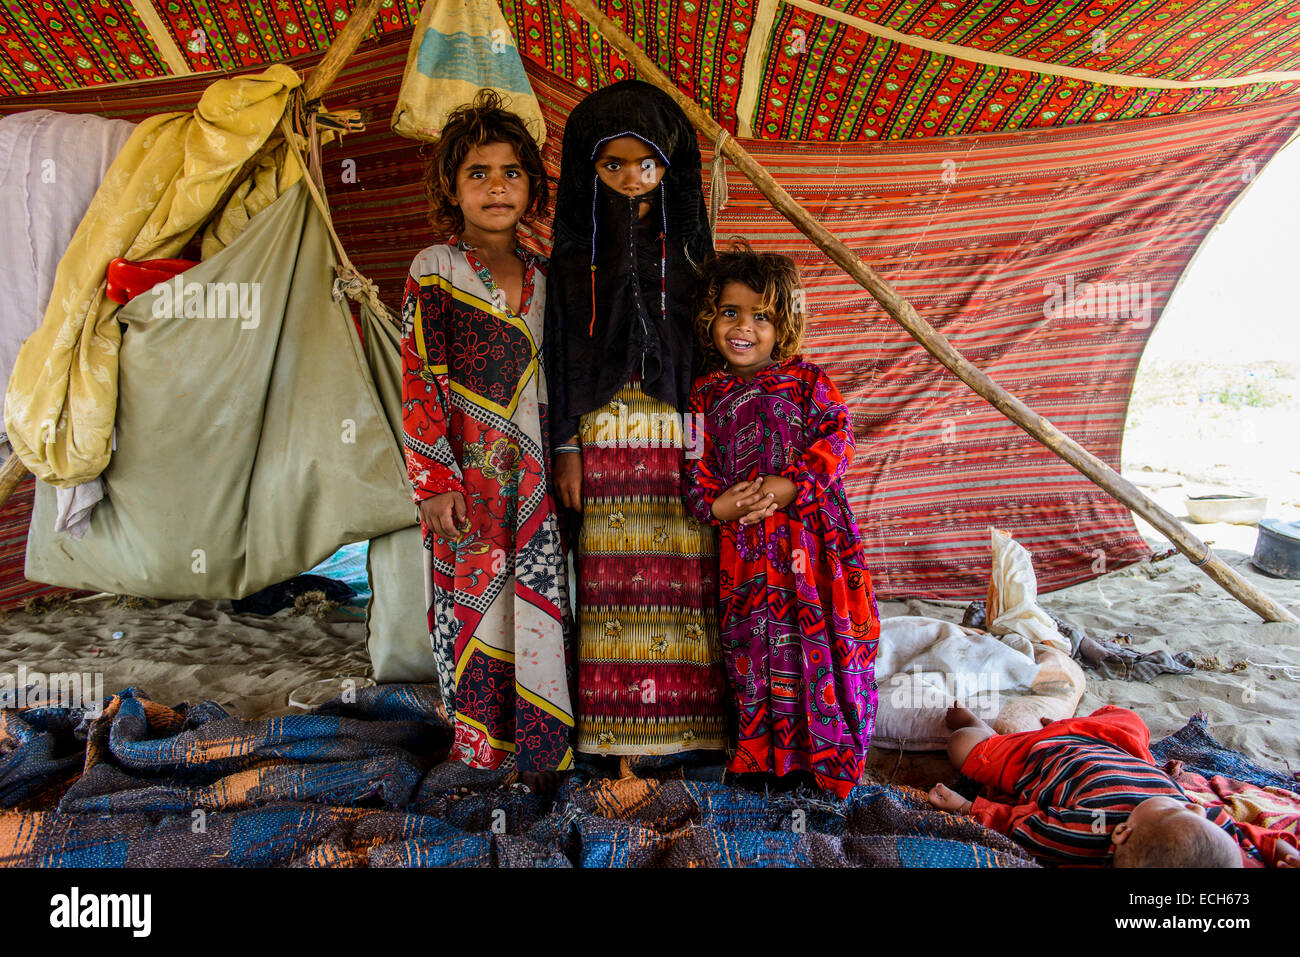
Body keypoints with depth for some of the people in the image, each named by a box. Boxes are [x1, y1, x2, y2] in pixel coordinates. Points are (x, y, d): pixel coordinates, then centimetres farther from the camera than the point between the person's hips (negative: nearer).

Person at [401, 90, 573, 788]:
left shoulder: (541, 277, 10)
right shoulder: (434, 273, -3)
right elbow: (420, 383, -7)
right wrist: (435, 480, -11)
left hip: (534, 472, 4)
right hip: (469, 473, -4)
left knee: (539, 601, 7)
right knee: (475, 598, 5)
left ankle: (538, 744, 23)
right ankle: (480, 743, 23)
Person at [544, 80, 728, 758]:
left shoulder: (687, 246, 8)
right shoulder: (575, 252, 5)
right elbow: (562, 352, 2)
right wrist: (567, 447, -4)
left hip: (679, 433, 1)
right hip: (605, 434, -1)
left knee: (684, 572, 1)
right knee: (613, 574, 3)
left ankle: (686, 713, 16)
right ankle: (618, 724, 15)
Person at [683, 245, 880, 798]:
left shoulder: (806, 380, 4)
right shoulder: (707, 395, 10)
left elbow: (836, 441, -5)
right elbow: (697, 465, 8)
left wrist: (789, 484, -18)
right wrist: (716, 504, -12)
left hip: (810, 533, -2)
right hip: (743, 544, 2)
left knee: (821, 639, 0)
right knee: (751, 648, 7)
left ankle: (830, 756, 19)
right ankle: (763, 753, 26)